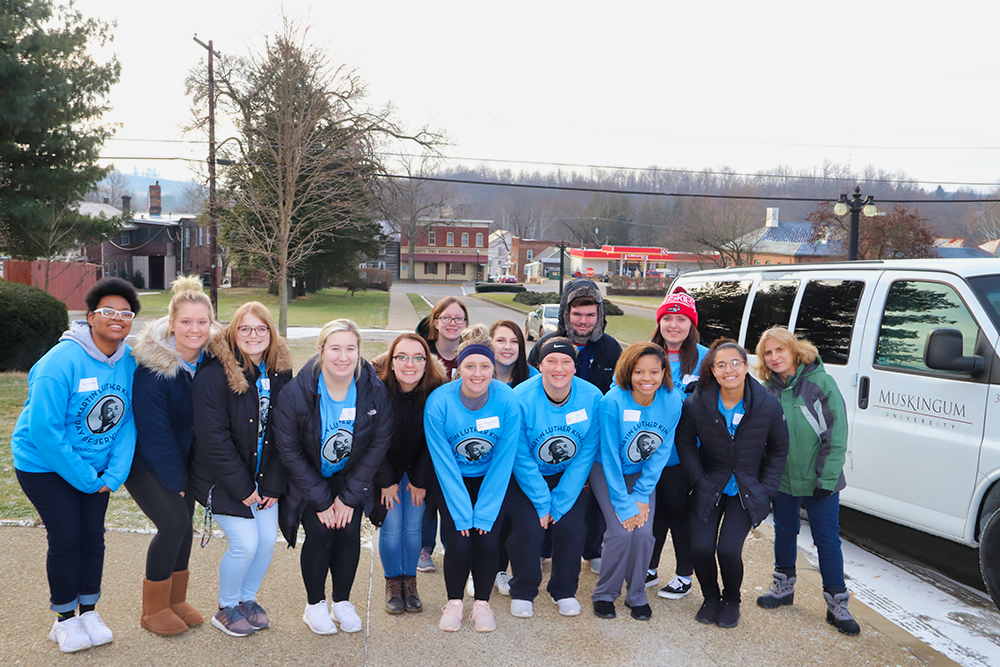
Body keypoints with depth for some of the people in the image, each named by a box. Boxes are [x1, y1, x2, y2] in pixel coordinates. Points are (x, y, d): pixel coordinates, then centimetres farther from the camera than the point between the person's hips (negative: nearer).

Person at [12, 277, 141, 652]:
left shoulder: (130, 362, -7)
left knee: (93, 535, 7)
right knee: (66, 537, -2)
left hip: (95, 464, 5)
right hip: (45, 464, -5)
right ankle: (65, 620, 18)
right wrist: (86, 480, -18)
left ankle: (89, 612, 25)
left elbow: (128, 422, 0)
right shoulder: (63, 361, -23)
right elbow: (45, 429, -23)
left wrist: (114, 474, -10)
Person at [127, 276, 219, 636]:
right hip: (143, 460, -5)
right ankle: (154, 609, 4)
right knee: (173, 521, -14)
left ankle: (175, 599, 26)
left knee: (184, 523, 7)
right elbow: (153, 431, -21)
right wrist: (175, 479, -14)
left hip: (182, 457, 5)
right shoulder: (152, 366, -26)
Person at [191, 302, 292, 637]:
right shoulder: (214, 374, -19)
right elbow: (212, 437, -19)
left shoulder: (279, 372, -2)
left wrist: (273, 484, -4)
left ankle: (247, 599, 29)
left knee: (268, 539, 4)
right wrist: (241, 487, -16)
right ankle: (226, 608, 17)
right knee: (245, 542, -9)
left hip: (263, 475, 5)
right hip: (221, 477, -5)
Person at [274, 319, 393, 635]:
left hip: (350, 477, 2)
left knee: (350, 531, -10)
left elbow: (378, 444, -9)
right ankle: (314, 605, 10)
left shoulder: (374, 390, -18)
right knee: (319, 532, -13)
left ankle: (342, 602, 13)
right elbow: (289, 450, -16)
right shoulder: (297, 392, -24)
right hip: (308, 478, -2)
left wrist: (349, 497, -11)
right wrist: (321, 500, -16)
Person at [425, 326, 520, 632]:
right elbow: (445, 465, -17)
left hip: (491, 480, 1)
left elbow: (503, 462, -15)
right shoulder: (439, 402, -23)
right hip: (452, 481, -1)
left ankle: (482, 602, 15)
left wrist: (483, 513, -15)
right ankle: (454, 602, 15)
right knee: (459, 542, -12)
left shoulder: (507, 401, -22)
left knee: (487, 541, -11)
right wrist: (462, 514, -17)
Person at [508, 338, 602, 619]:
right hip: (526, 478, -2)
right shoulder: (522, 398, -23)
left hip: (569, 477, 2)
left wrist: (559, 504, -14)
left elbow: (585, 456, -12)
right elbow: (521, 458, -17)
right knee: (528, 528, -14)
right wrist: (542, 503, -16)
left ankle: (564, 591, 16)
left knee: (572, 528, -10)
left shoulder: (592, 398, -17)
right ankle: (522, 592, 11)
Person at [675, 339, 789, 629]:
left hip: (747, 491, -1)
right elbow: (685, 444, 3)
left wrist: (765, 490, -3)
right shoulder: (697, 404, -12)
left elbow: (779, 450, 2)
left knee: (728, 549, -15)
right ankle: (710, 598, 21)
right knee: (701, 547, -11)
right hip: (709, 486, 1)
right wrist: (700, 481, -3)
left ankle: (731, 601, 18)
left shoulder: (768, 405, -12)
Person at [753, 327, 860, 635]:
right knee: (784, 532, 16)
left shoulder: (821, 382, -11)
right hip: (782, 479, 4)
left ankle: (837, 603, 14)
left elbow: (837, 434, -11)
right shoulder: (767, 390, 1)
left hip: (820, 480, -3)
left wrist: (827, 479, -13)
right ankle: (784, 586, 34)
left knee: (827, 539, 2)